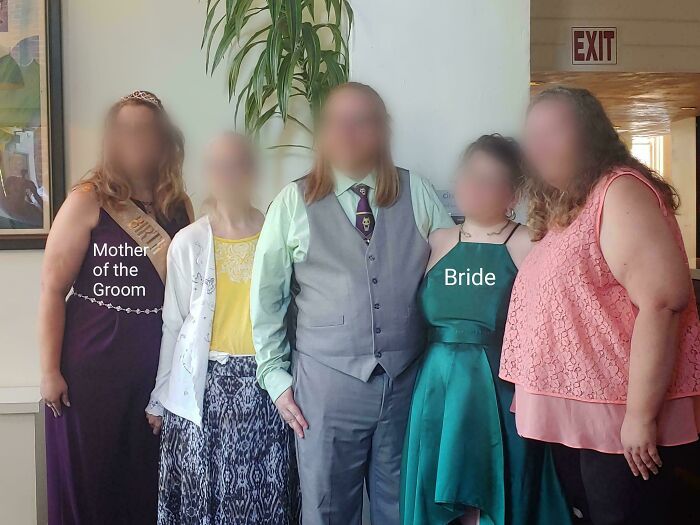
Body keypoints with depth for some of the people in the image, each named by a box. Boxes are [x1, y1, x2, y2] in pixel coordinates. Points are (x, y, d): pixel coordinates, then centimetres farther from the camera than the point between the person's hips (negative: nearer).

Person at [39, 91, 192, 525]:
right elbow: (53, 289, -7)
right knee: (89, 477, 9)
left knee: (146, 477, 13)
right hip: (92, 364, -3)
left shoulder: (178, 207, 5)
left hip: (158, 365, 3)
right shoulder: (88, 201, -6)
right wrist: (50, 371, -8)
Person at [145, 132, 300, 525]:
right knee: (202, 492, 6)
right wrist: (160, 399, 5)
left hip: (264, 384, 0)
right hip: (203, 385, 0)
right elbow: (172, 324, 3)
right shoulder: (188, 242, 1)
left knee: (265, 492, 4)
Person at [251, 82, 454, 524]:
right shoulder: (294, 203, 1)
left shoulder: (417, 194, 3)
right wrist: (276, 376, 3)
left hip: (407, 381, 1)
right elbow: (267, 297, 5)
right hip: (325, 384, -1)